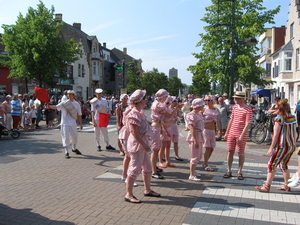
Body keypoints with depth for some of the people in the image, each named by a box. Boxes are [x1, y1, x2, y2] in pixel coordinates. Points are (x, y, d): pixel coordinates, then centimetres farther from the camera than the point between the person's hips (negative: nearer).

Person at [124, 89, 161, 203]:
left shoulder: (140, 113, 12)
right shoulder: (134, 114, -19)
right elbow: (134, 132, -25)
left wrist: (145, 144, 21)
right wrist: (144, 145, -24)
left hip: (143, 144, 10)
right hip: (137, 144, -10)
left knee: (147, 167, 18)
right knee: (135, 169, -4)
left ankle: (147, 190, 32)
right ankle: (128, 195, 6)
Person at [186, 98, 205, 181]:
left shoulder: (199, 114, 13)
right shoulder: (191, 115, -16)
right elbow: (192, 129, -22)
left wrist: (202, 139, 23)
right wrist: (195, 140, -26)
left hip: (199, 135, 10)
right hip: (194, 136, -10)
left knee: (199, 156, 17)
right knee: (195, 156, -5)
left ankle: (193, 171, 31)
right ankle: (191, 175, 3)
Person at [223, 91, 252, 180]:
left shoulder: (248, 109, -10)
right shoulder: (234, 107, 9)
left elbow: (247, 124, -14)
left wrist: (241, 136, -20)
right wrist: (226, 133, 15)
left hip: (241, 134, -6)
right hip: (231, 133, 6)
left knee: (241, 153, 4)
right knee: (230, 152, 7)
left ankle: (239, 172, 16)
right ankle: (229, 171, 16)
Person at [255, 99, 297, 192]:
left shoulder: (279, 118, -14)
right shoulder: (293, 118, 6)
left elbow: (276, 135, -15)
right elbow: (294, 133, 11)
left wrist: (271, 148, -10)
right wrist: (293, 144, 21)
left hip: (282, 146, -8)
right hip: (291, 146, 8)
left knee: (272, 165, -1)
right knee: (283, 165, 21)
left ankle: (267, 186, 2)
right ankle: (286, 186, 27)